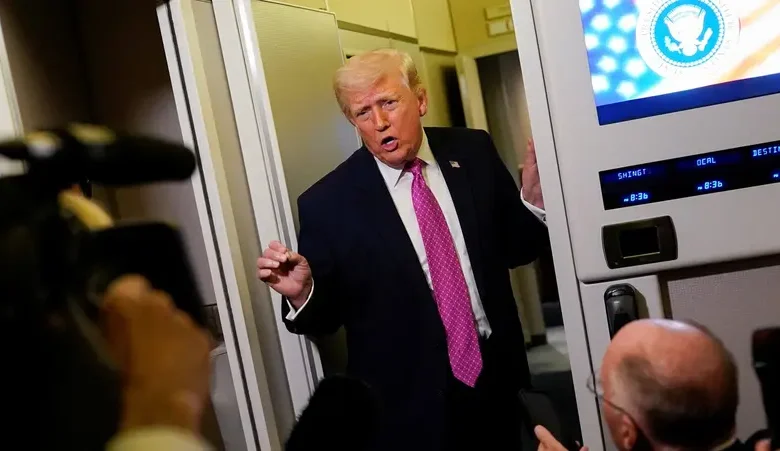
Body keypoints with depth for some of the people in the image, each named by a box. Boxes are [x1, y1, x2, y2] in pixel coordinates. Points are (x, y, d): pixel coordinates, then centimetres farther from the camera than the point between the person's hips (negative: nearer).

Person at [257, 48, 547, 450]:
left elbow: (514, 249, 7)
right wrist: (301, 294, -26)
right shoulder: (328, 203, -12)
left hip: (498, 377, 3)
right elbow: (324, 316, -5)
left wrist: (534, 198, -11)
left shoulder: (473, 153, -2)